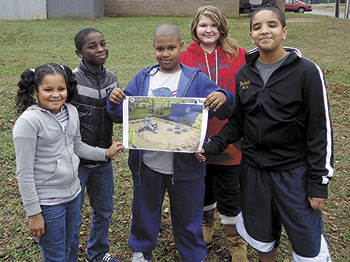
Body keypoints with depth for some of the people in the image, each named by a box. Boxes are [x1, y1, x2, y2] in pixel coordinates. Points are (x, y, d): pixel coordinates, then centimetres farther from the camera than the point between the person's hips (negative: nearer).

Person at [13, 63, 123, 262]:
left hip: (73, 193, 7)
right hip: (48, 201, -6)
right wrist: (34, 213, -15)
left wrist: (106, 153, 10)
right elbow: (24, 173, -17)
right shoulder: (28, 121, -20)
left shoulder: (71, 111, 1)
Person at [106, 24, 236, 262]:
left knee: (188, 215, 14)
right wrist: (115, 102, -18)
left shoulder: (196, 79, -4)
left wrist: (223, 98, -29)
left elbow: (224, 111, -6)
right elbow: (122, 115, 4)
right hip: (147, 163, 3)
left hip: (185, 166, -2)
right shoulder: (143, 78, 4)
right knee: (145, 210, 22)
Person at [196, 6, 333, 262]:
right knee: (261, 236, 18)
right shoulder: (244, 73, 5)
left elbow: (320, 129, -9)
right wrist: (214, 145, -4)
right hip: (253, 170, 4)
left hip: (294, 171, -4)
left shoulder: (307, 71, -9)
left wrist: (319, 181, -11)